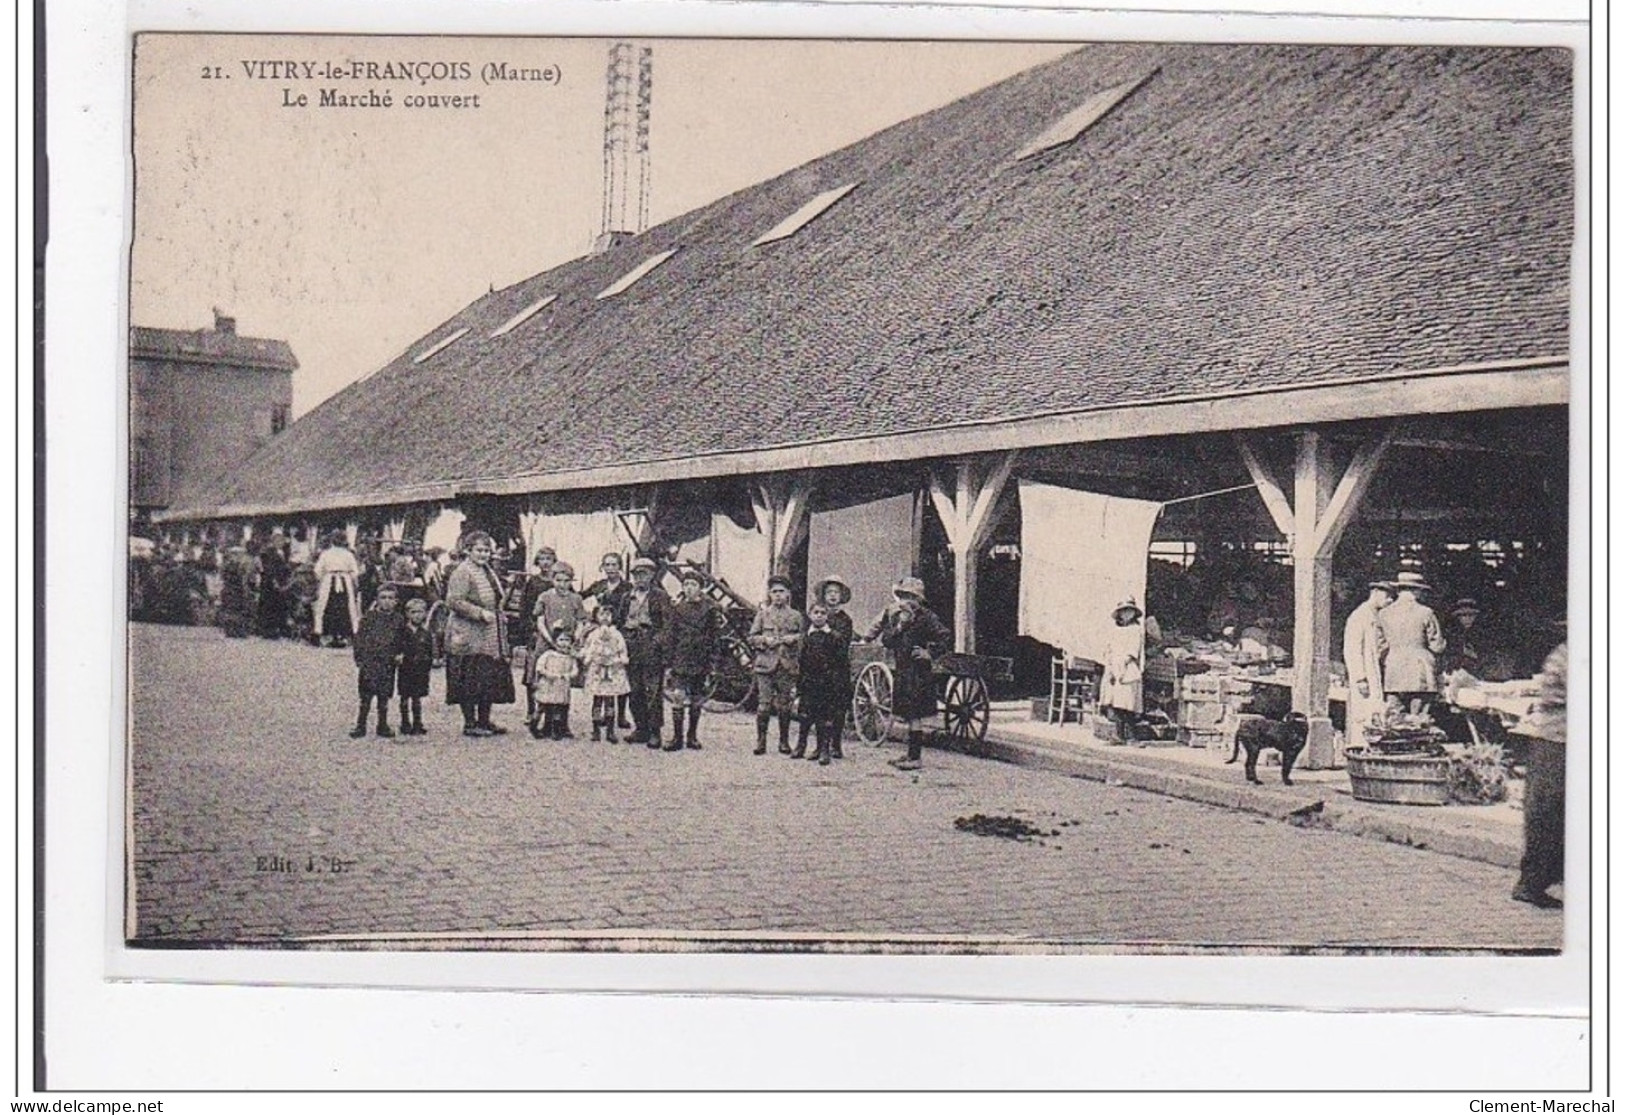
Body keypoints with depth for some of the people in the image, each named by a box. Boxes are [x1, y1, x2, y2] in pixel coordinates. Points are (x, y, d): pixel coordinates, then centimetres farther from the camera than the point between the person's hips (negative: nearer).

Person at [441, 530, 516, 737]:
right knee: (471, 680, -4)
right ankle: (470, 724, 3)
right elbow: (454, 602, -20)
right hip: (470, 637, -9)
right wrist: (481, 613, -22)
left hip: (491, 638, 9)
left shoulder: (488, 571, 17)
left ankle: (484, 721, 17)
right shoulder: (462, 572, -11)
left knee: (490, 679, 9)